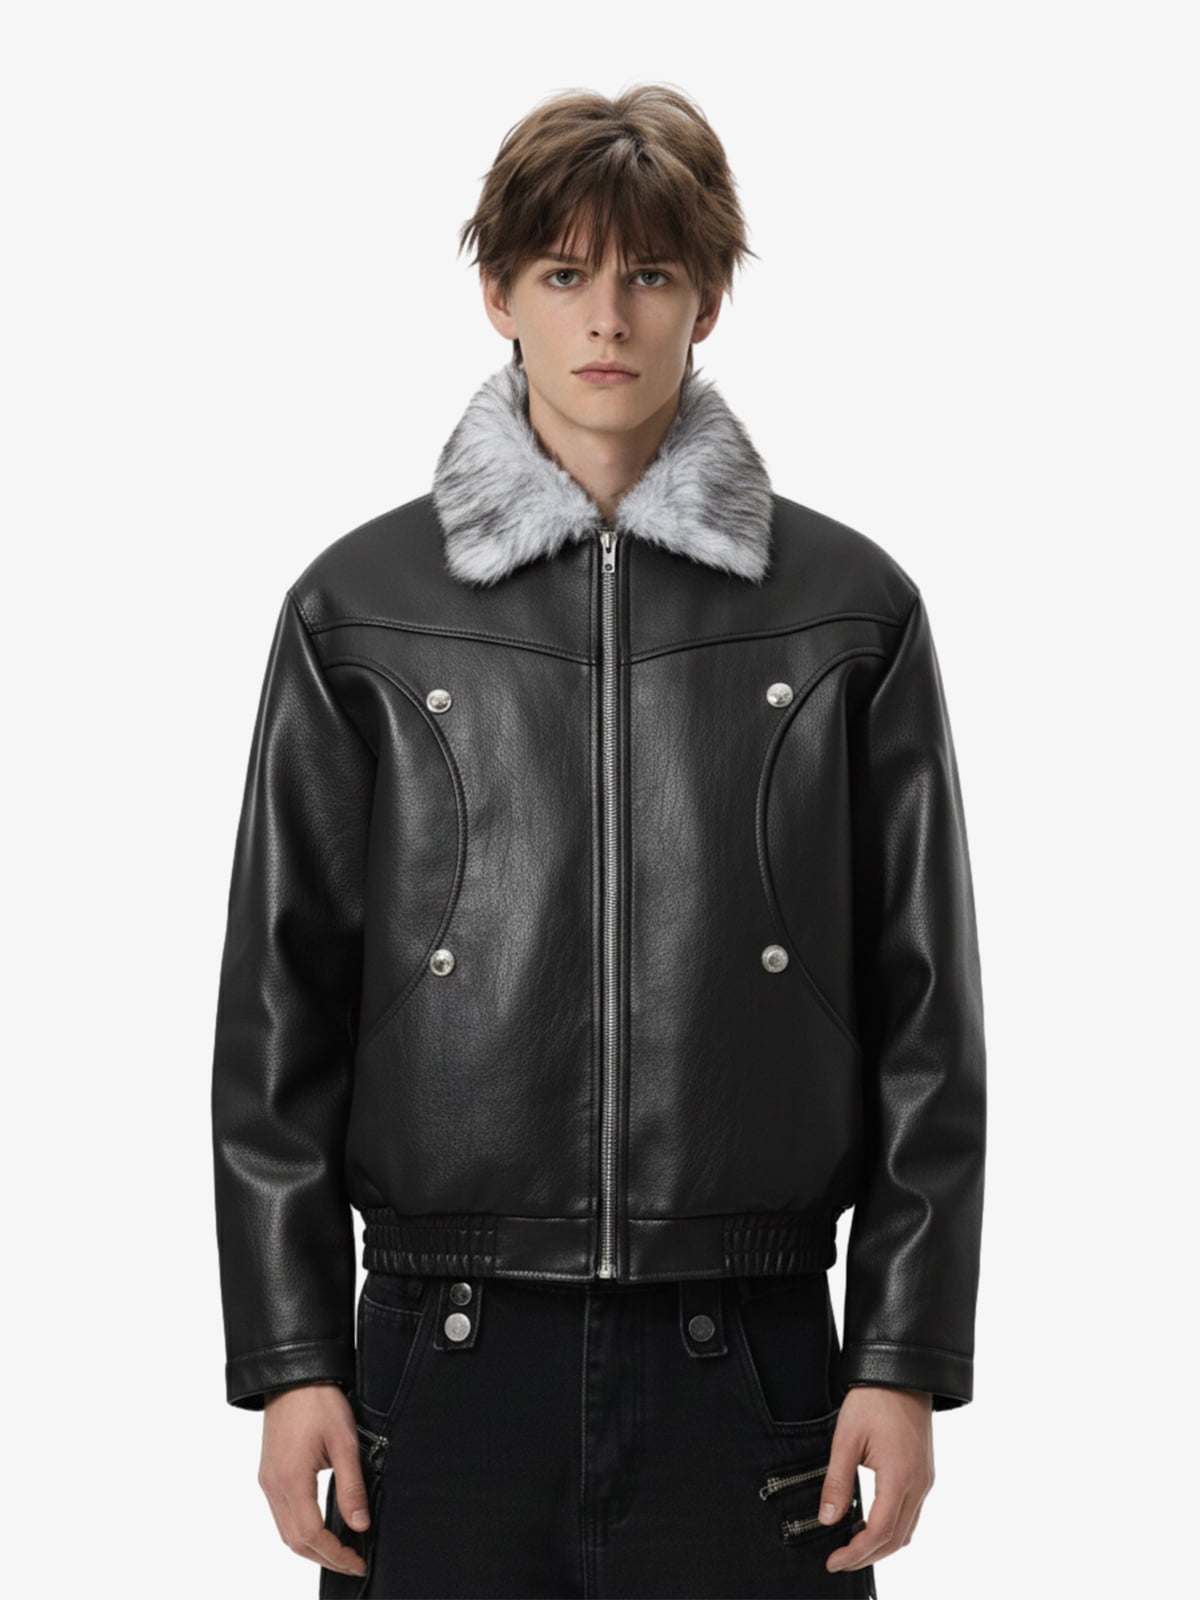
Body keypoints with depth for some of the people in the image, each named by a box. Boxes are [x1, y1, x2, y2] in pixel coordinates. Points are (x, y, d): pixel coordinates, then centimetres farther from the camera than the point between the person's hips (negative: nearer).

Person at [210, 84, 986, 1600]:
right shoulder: (361, 607, 4)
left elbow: (923, 1009, 5)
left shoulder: (850, 607, 4)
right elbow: (278, 1006, 5)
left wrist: (907, 1358, 1)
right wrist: (288, 1357, 1)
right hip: (447, 1359, 0)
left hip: (751, 1361, 0)